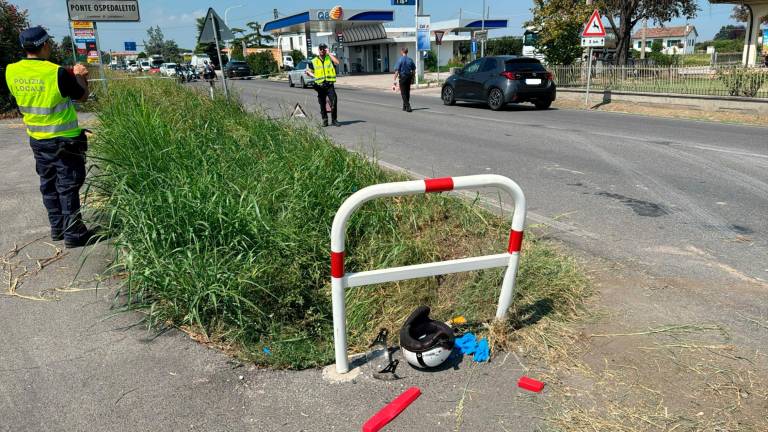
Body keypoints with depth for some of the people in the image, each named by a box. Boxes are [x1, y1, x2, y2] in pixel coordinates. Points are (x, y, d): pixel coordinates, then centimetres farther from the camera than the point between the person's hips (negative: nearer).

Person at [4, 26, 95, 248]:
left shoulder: (12, 71, -3)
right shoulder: (57, 73, -21)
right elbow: (82, 96, -7)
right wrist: (78, 76, 12)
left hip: (37, 139, 6)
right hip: (64, 140, -6)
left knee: (48, 184, 16)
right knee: (68, 186, 2)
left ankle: (57, 227, 27)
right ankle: (73, 233, 7)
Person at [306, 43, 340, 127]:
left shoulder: (330, 58, 6)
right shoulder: (314, 61, 11)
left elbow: (337, 62, -14)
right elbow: (309, 71, 16)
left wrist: (328, 53, -9)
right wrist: (313, 75, -7)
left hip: (330, 85, -2)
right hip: (320, 85, 2)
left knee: (334, 102, -11)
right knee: (322, 104, 5)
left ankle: (334, 120, -1)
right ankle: (324, 120, 17)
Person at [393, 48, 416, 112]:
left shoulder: (400, 60, -10)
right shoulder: (410, 60, 4)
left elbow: (397, 70, -14)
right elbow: (414, 70, 8)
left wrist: (395, 79, -12)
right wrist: (412, 78, 18)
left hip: (402, 77, -5)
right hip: (409, 77, 5)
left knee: (403, 93, -1)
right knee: (407, 92, 13)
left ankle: (408, 106, -13)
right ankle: (405, 107, 22)